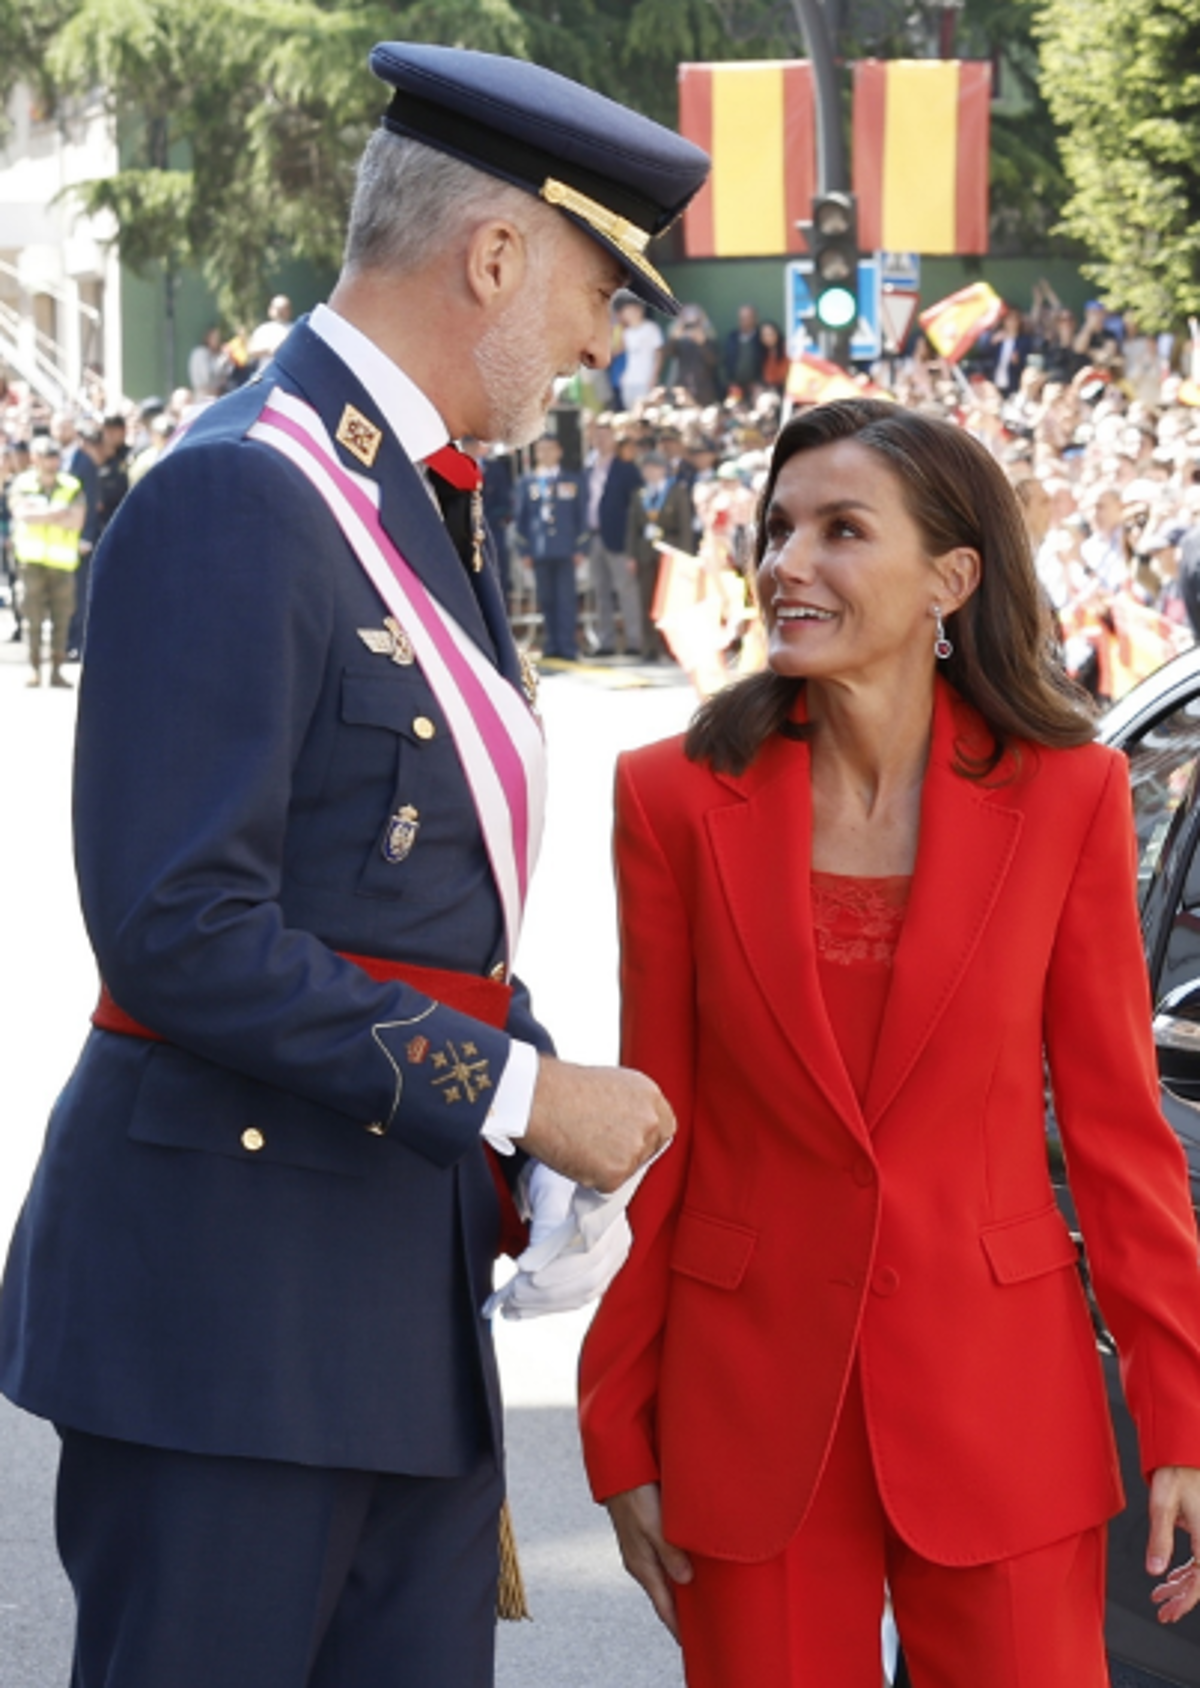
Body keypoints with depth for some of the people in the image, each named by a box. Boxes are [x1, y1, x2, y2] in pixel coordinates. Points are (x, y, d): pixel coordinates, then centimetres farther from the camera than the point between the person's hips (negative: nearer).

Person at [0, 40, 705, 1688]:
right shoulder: (237, 503, -15)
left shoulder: (429, 511, 16)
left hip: (407, 1289, 9)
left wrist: (559, 1150, 6)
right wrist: (516, 1094, -18)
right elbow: (182, 934, -22)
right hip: (227, 1294, -9)